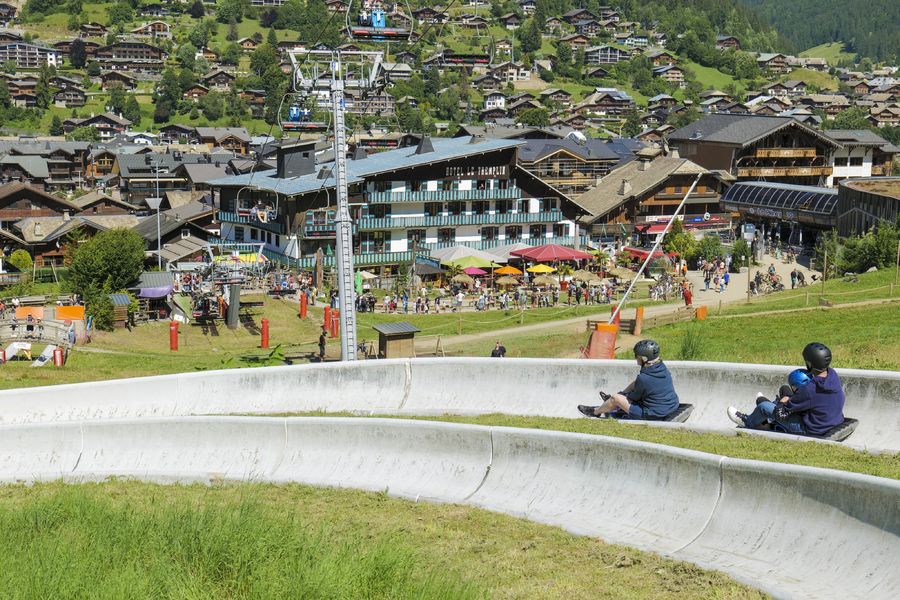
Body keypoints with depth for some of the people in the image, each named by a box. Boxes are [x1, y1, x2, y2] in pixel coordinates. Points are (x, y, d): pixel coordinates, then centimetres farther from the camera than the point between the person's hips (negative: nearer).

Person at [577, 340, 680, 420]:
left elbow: (633, 397, -10)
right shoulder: (662, 367, -3)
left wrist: (625, 395, 12)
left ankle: (595, 412, 32)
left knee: (615, 398, 3)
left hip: (654, 415, -8)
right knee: (636, 382, 24)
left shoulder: (643, 378, -28)